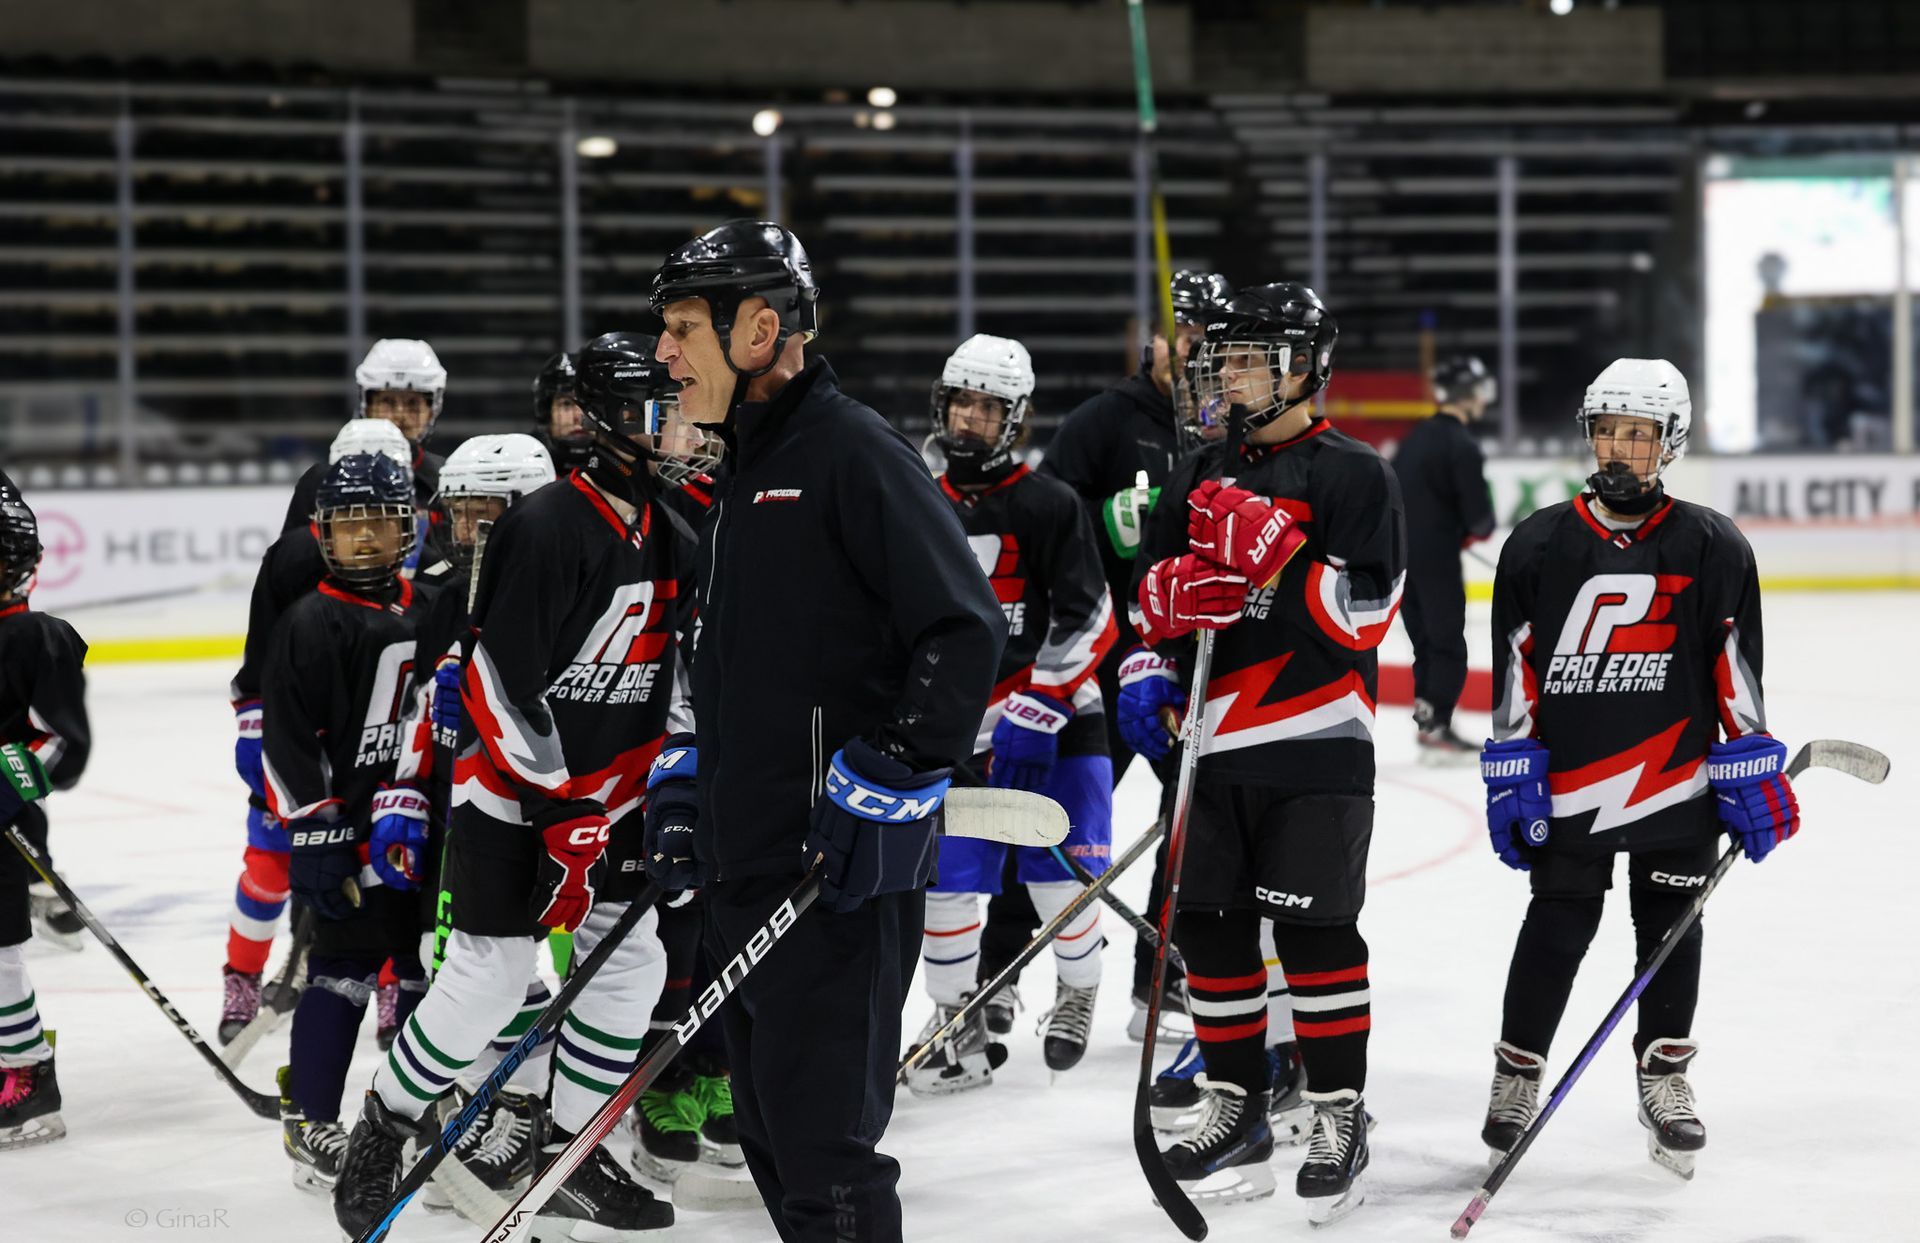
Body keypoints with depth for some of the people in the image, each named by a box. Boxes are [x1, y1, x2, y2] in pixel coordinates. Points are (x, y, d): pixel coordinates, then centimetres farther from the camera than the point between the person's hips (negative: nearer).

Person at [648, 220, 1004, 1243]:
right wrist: (695, 801, 25)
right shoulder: (741, 474, 19)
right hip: (745, 869, 10)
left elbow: (966, 628, -18)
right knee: (770, 1132, 14)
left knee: (822, 1146, -10)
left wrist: (897, 774, -23)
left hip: (841, 872, -10)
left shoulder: (852, 451, -11)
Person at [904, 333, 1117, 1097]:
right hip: (959, 726, 4)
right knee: (944, 876, -1)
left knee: (1058, 877, -2)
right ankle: (956, 1021, 11)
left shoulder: (1049, 506, -7)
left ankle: (1078, 992, 24)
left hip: (1056, 719, -4)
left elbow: (1087, 618, -12)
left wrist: (1037, 706, -18)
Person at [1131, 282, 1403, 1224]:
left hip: (1313, 750, -6)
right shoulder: (1200, 477, 15)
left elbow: (1361, 612, -14)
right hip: (1214, 744, 6)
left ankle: (1338, 1115, 1)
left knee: (1313, 928, -8)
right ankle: (1236, 1105, 19)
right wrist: (1176, 590, -8)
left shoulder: (1351, 476, -5)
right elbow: (1148, 597, 15)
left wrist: (1269, 547, -23)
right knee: (1210, 924, 7)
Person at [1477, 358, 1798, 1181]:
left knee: (1671, 929, 8)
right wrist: (1511, 774, 0)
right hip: (1566, 784, 0)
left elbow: (1735, 666, 2)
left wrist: (1751, 770, 0)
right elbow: (1514, 669, 2)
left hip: (1679, 782, 0)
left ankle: (1665, 1077, 22)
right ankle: (1517, 1073, 18)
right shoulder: (1538, 546, 0)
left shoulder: (1713, 549, -1)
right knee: (1555, 931, 4)